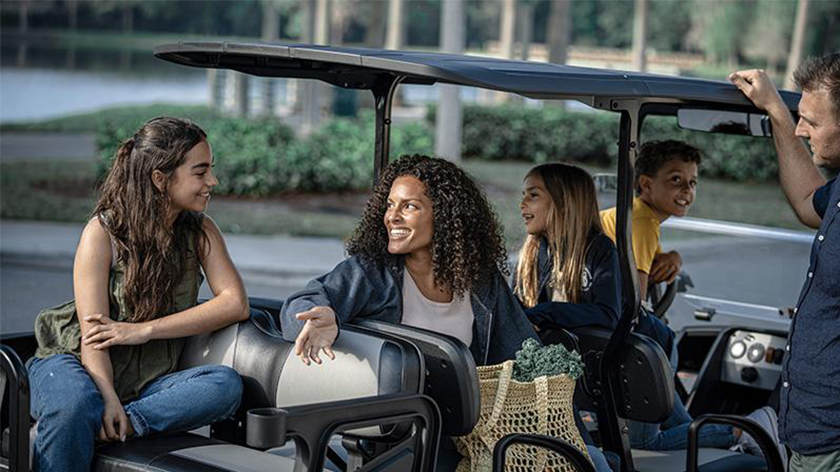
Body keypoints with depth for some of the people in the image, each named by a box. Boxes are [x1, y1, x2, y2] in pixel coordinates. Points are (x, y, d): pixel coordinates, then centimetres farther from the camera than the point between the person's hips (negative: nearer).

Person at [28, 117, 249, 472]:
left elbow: (236, 303, -8)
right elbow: (93, 331, -13)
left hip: (149, 381, 4)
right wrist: (110, 400, -31)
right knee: (71, 410, -40)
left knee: (226, 384, -28)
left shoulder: (201, 231, 5)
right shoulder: (103, 231, -7)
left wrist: (145, 330, -16)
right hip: (77, 363, -3)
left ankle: (122, 425, -34)